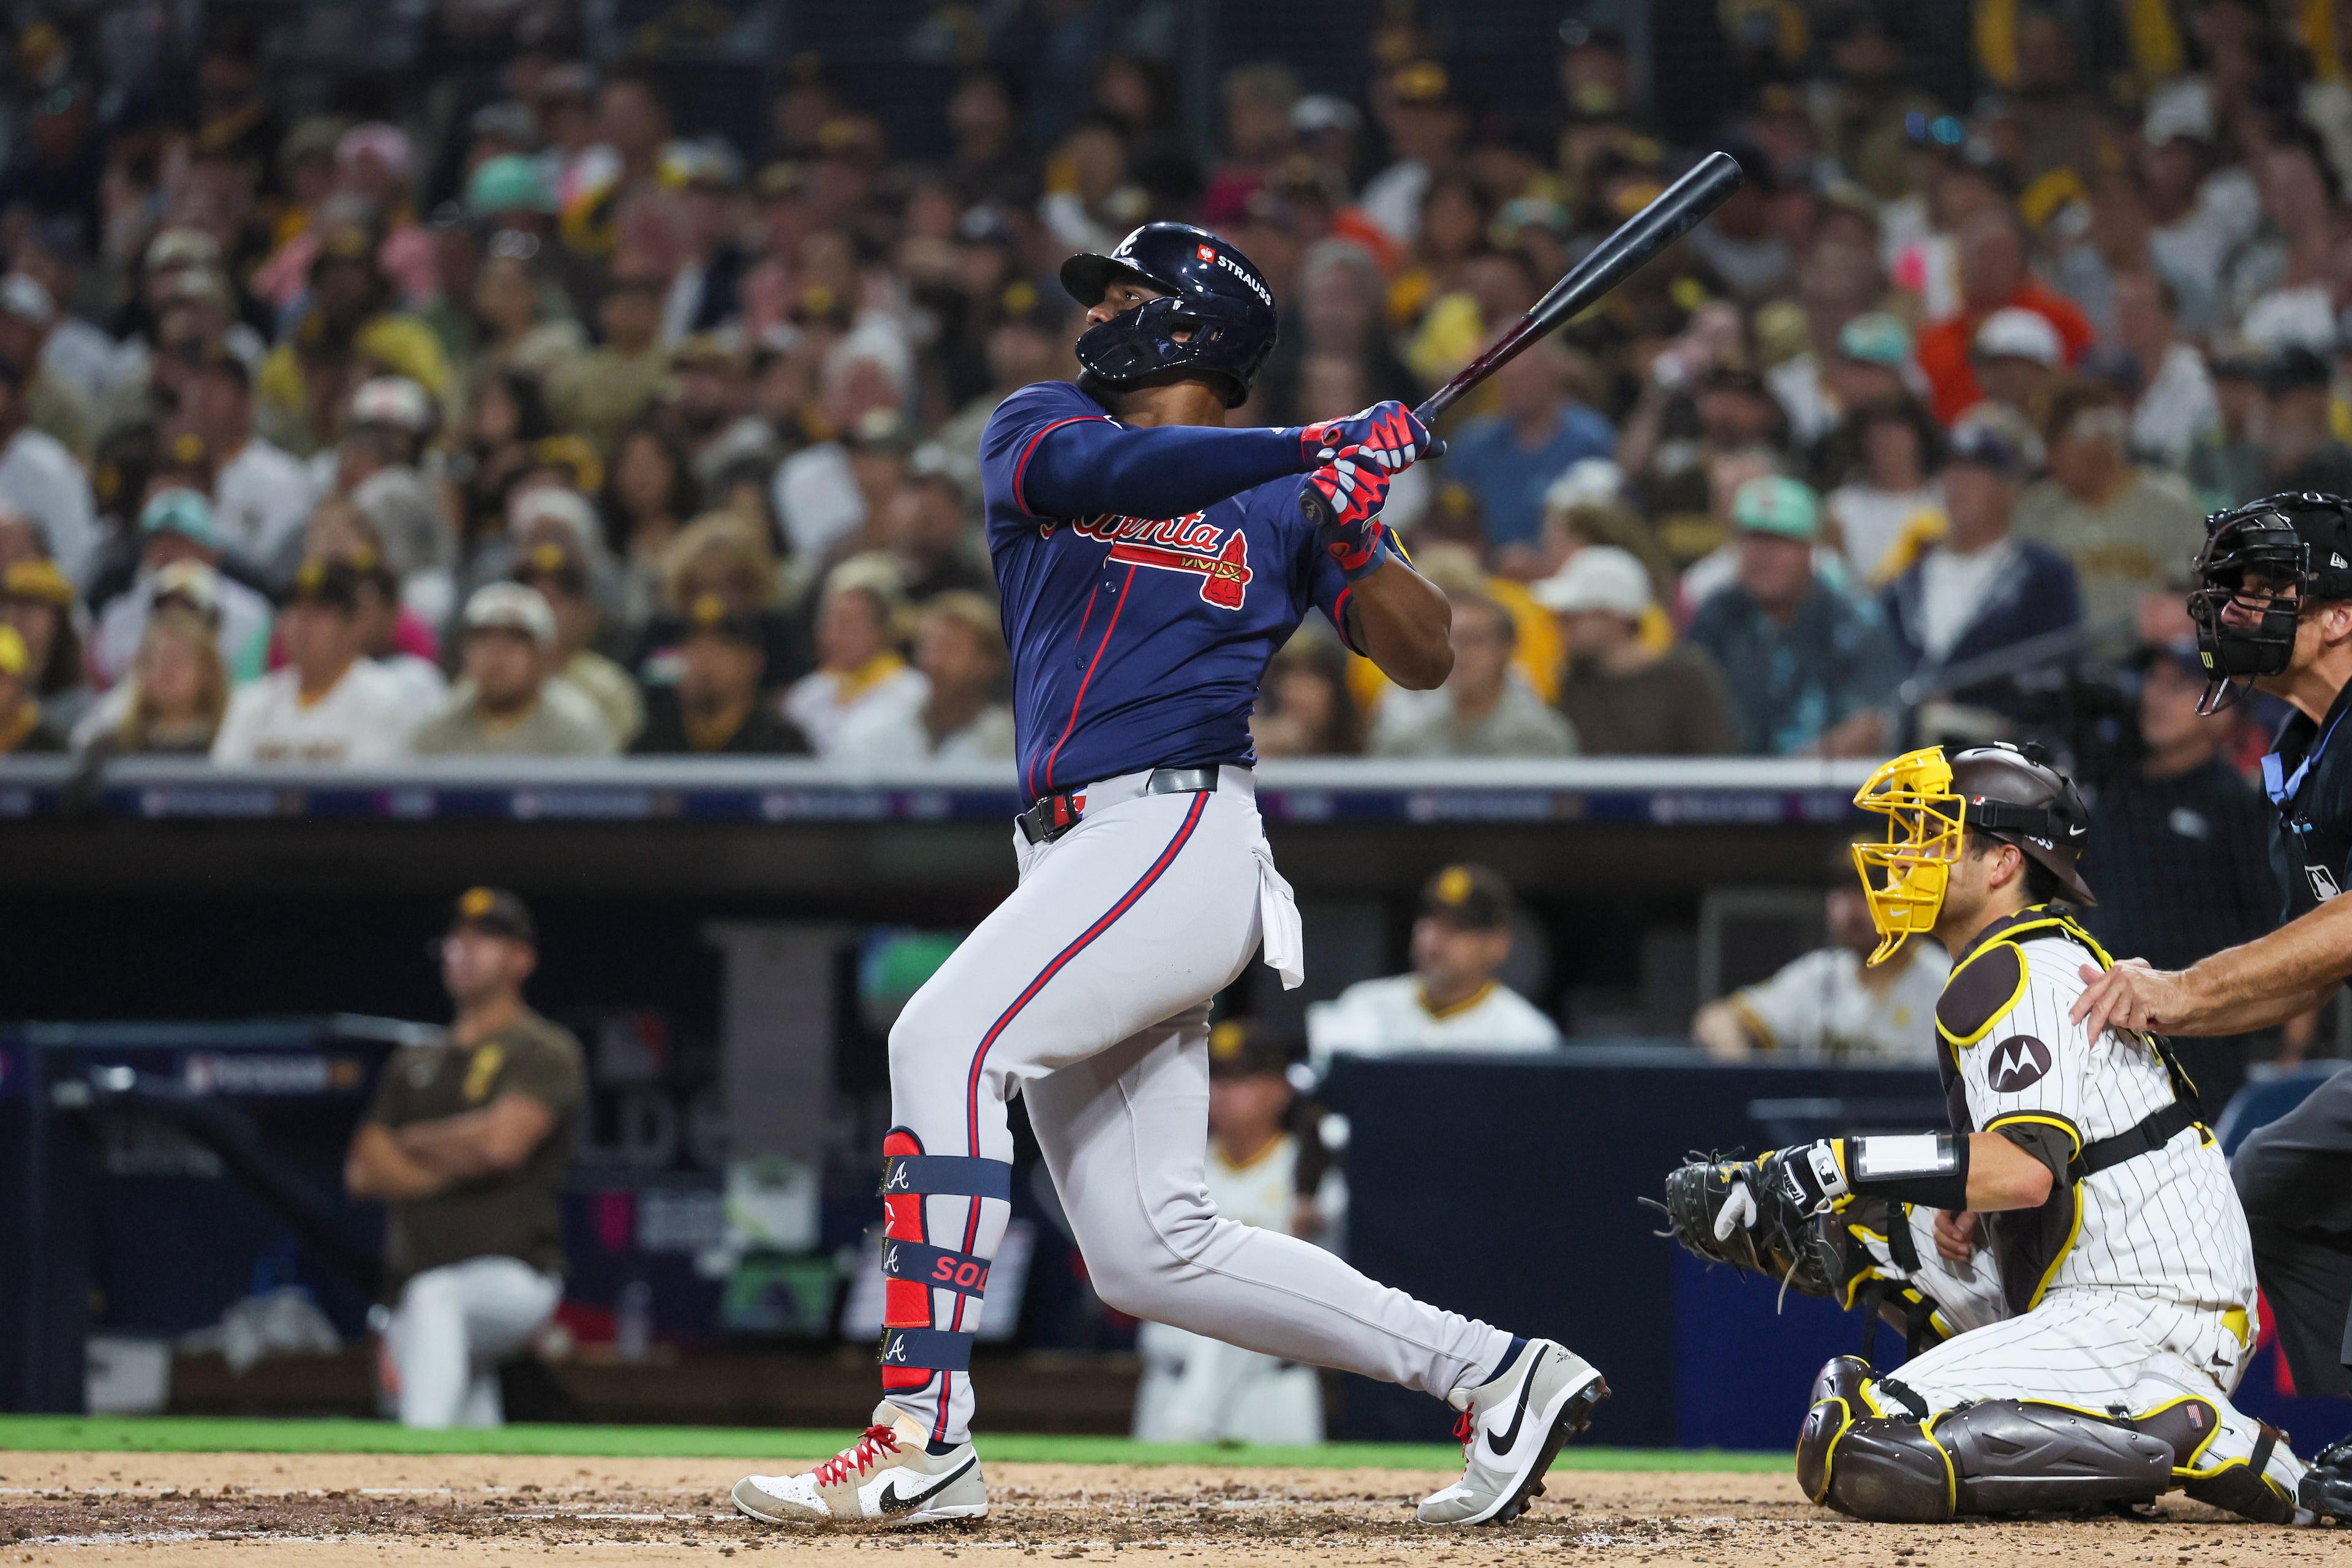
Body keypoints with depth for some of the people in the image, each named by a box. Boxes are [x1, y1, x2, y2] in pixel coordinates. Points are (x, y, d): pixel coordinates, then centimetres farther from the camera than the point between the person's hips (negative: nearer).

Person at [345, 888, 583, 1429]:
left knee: (435, 1298, -38)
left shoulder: (546, 1052, 1)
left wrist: (415, 1142, 2)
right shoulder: (413, 1064, 20)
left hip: (513, 1277, -7)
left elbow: (502, 1141, -16)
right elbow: (364, 1171, 9)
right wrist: (450, 1165, -7)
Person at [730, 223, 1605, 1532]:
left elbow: (1427, 658, 5)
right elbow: (1107, 467, -6)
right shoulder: (1040, 430, 18)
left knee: (946, 1040, -25)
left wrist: (1351, 537, -13)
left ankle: (925, 1441, -30)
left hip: (1180, 834, -6)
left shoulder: (1279, 503, 9)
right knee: (1149, 1253, 3)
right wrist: (1318, 445, -10)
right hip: (1078, 857, 6)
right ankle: (1496, 1375, 10)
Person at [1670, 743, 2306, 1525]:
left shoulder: (2016, 977, -14)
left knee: (1858, 1459, -23)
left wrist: (1843, 1163, -23)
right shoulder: (2059, 958, 18)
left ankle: (2196, 1439, -19)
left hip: (2150, 1327, -10)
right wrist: (1969, 1194, 8)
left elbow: (2027, 1169, -29)